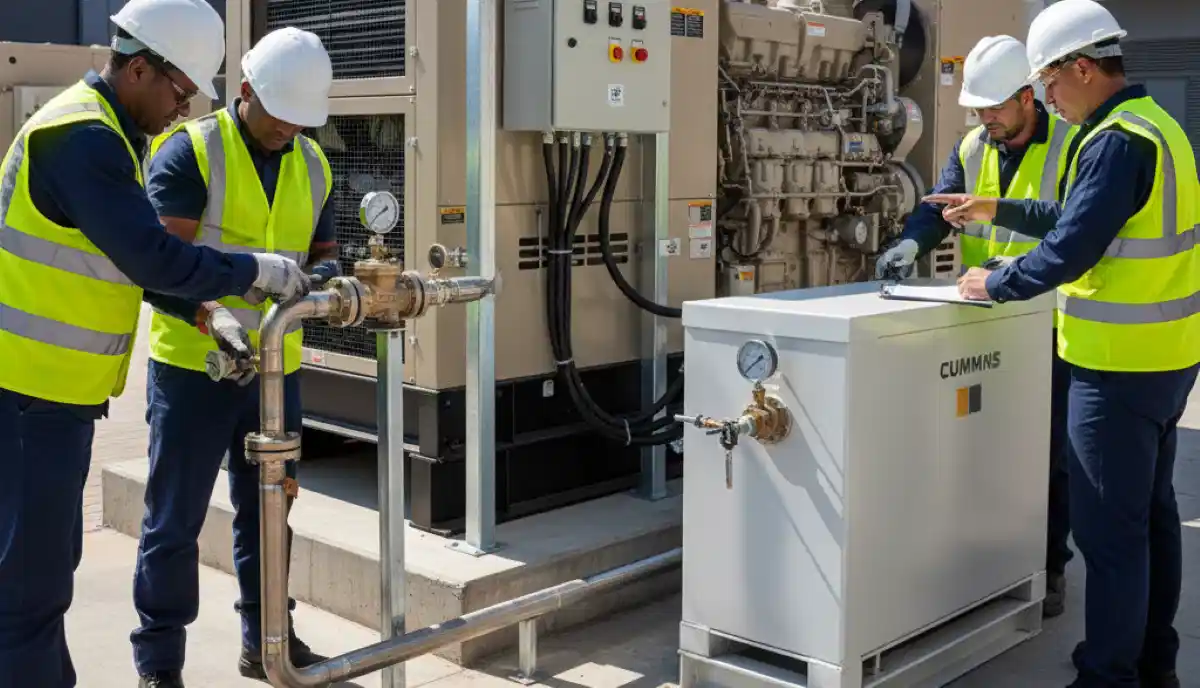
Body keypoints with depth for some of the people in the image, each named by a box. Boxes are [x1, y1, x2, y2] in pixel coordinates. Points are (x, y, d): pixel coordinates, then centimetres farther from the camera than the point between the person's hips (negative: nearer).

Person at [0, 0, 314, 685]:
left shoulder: (103, 133, 14)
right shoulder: (81, 136, -19)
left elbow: (132, 259, 18)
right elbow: (153, 257, -24)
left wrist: (211, 315, 7)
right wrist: (257, 271, -12)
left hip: (55, 389, 10)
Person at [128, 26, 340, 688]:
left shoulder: (312, 164, 8)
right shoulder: (190, 151, -10)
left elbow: (323, 250, 17)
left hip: (276, 365, 6)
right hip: (193, 362, -6)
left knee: (266, 508, 16)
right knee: (176, 518, 3)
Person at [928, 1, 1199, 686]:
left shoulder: (1117, 142, -20)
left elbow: (1070, 250, -23)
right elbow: (1082, 217, 19)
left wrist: (994, 283, -9)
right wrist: (999, 210, 20)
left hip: (1120, 368, -10)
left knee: (1110, 530, -2)